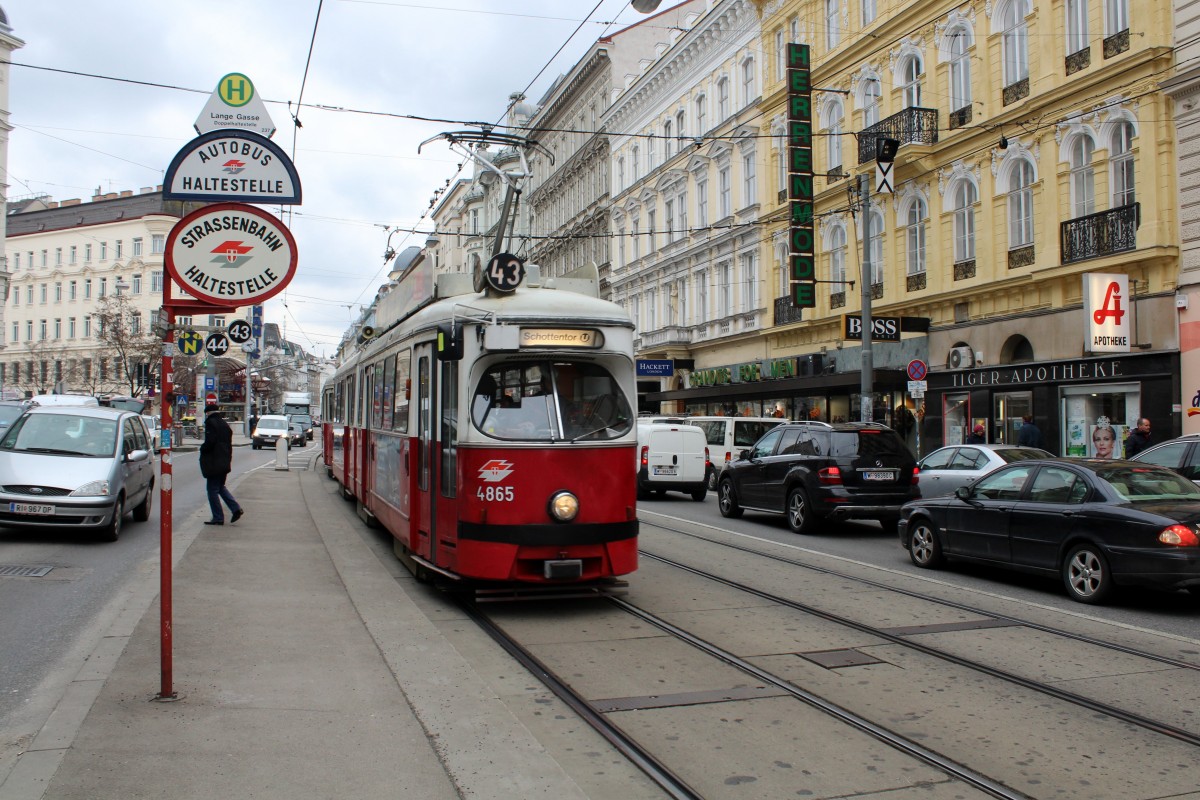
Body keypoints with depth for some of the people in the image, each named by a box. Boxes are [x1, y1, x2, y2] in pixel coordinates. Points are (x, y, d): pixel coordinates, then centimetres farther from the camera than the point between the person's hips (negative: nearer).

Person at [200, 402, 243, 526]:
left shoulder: (211, 423, -11)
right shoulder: (224, 424, 14)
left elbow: (210, 442, -21)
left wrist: (202, 449, -2)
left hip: (213, 463, -8)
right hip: (224, 462, 8)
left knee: (213, 490, -1)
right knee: (220, 487, 20)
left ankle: (218, 518, 0)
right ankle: (236, 508, 7)